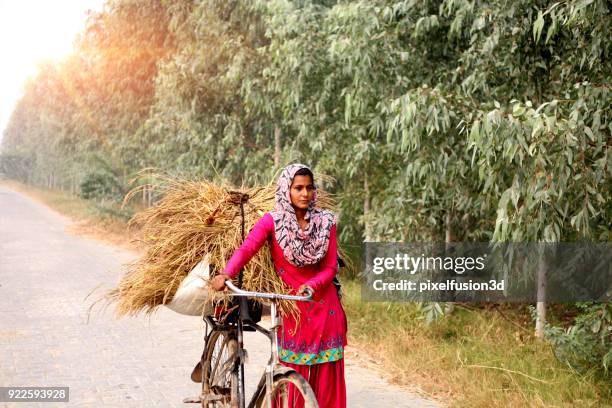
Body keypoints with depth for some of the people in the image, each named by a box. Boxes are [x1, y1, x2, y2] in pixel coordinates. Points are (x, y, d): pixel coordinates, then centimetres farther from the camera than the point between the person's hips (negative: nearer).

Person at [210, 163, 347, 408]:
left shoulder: (325, 222, 0)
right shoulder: (272, 222, -7)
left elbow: (330, 267, -2)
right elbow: (247, 248, -22)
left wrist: (311, 285, -22)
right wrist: (226, 274, -41)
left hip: (325, 307, 2)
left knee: (327, 377, 4)